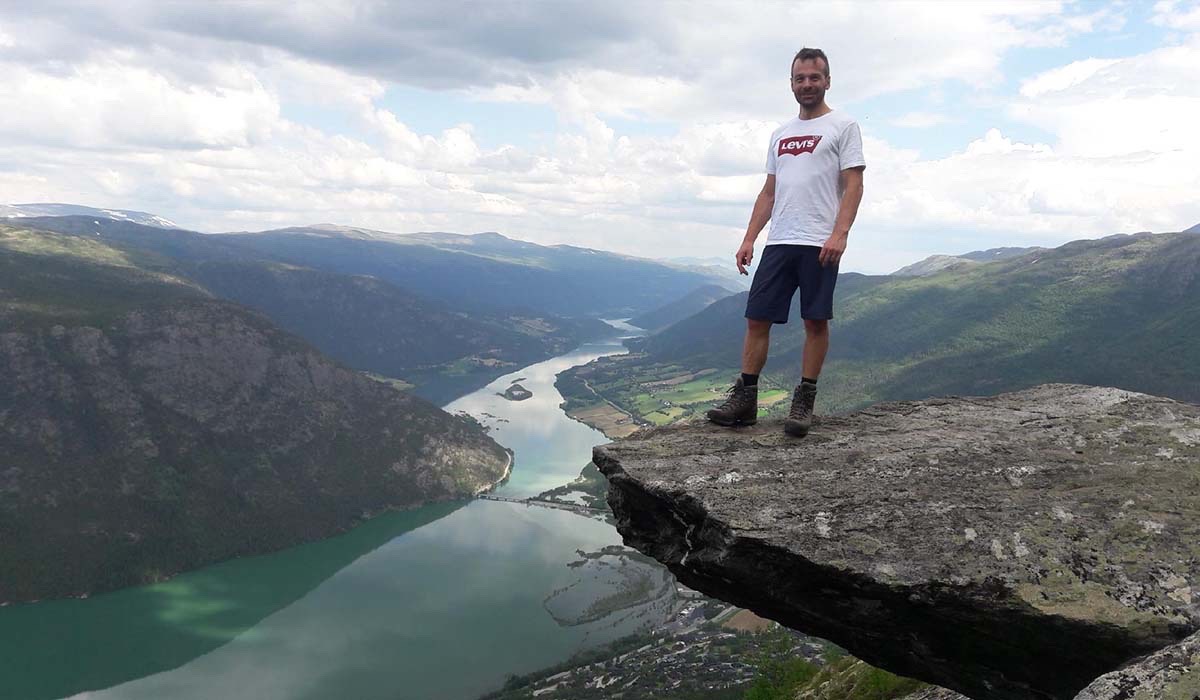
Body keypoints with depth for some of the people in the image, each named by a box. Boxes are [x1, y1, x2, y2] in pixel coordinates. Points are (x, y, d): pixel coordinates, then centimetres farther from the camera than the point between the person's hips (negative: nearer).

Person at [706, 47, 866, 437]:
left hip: (820, 244, -5)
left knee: (815, 321, 0)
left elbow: (853, 185, -7)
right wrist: (749, 239, 10)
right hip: (779, 243, 6)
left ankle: (804, 402, 8)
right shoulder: (781, 134, 21)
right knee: (757, 317, 1)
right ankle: (745, 398, 6)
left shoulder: (843, 127, 3)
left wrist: (839, 233, -21)